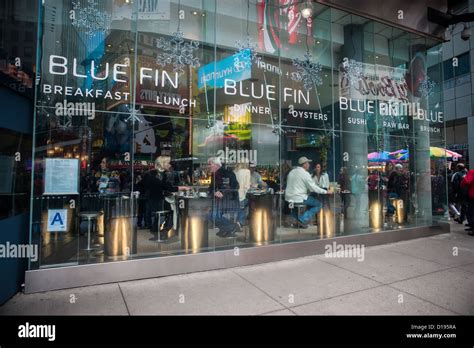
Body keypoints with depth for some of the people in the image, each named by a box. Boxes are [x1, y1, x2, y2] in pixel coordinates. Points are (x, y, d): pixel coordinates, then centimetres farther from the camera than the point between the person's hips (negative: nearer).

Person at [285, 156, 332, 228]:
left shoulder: (292, 171, 11)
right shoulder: (305, 174, -12)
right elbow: (313, 188, -13)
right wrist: (326, 192, -2)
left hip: (288, 198, 8)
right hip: (299, 198, -8)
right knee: (319, 204, 5)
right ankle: (303, 220, -5)